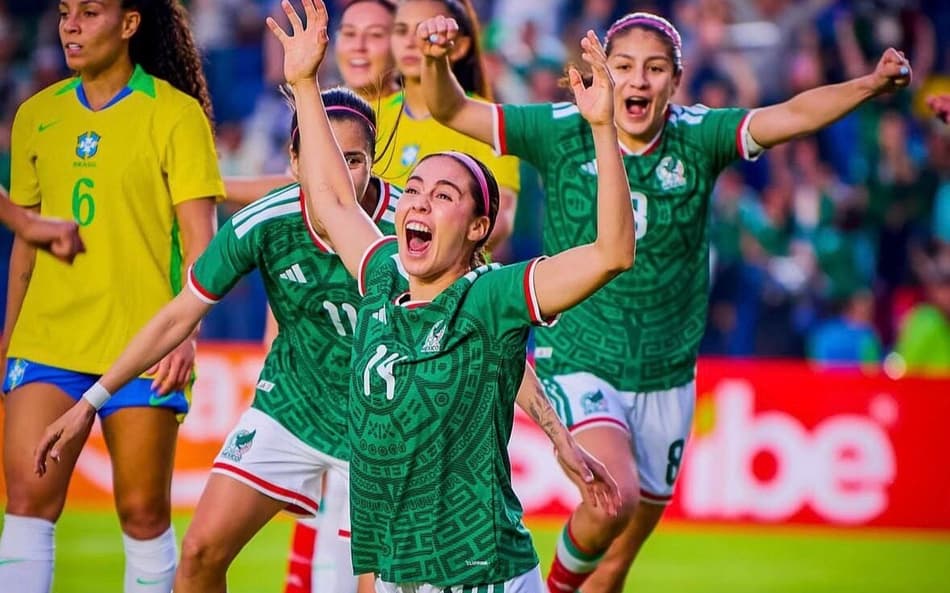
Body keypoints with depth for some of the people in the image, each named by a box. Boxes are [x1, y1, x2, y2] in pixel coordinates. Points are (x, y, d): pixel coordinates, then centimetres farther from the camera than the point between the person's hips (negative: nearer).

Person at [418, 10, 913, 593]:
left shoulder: (697, 137, -5)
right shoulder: (561, 133, -7)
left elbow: (793, 114, -18)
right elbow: (453, 111, -8)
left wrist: (870, 85, -34)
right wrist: (437, 62, -29)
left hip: (665, 381, 3)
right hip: (578, 365, -3)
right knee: (614, 497, -29)